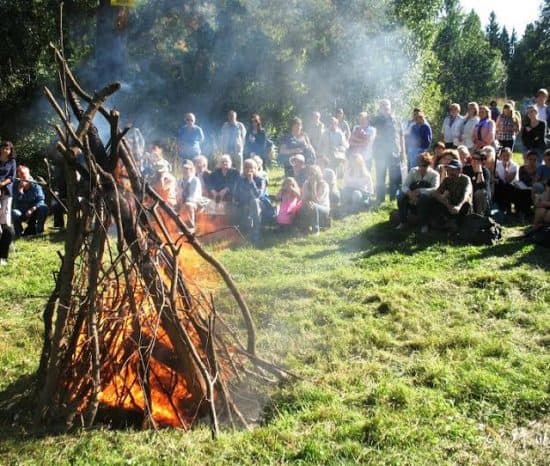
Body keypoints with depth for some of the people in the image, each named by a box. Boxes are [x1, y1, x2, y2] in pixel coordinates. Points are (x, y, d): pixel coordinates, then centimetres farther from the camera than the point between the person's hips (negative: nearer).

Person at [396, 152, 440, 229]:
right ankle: (402, 222, -14)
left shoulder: (434, 174, -14)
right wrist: (410, 193, -35)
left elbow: (435, 189, -29)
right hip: (412, 198, 3)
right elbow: (404, 186, -13)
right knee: (401, 197, -26)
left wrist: (419, 191, -39)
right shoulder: (413, 171, -7)